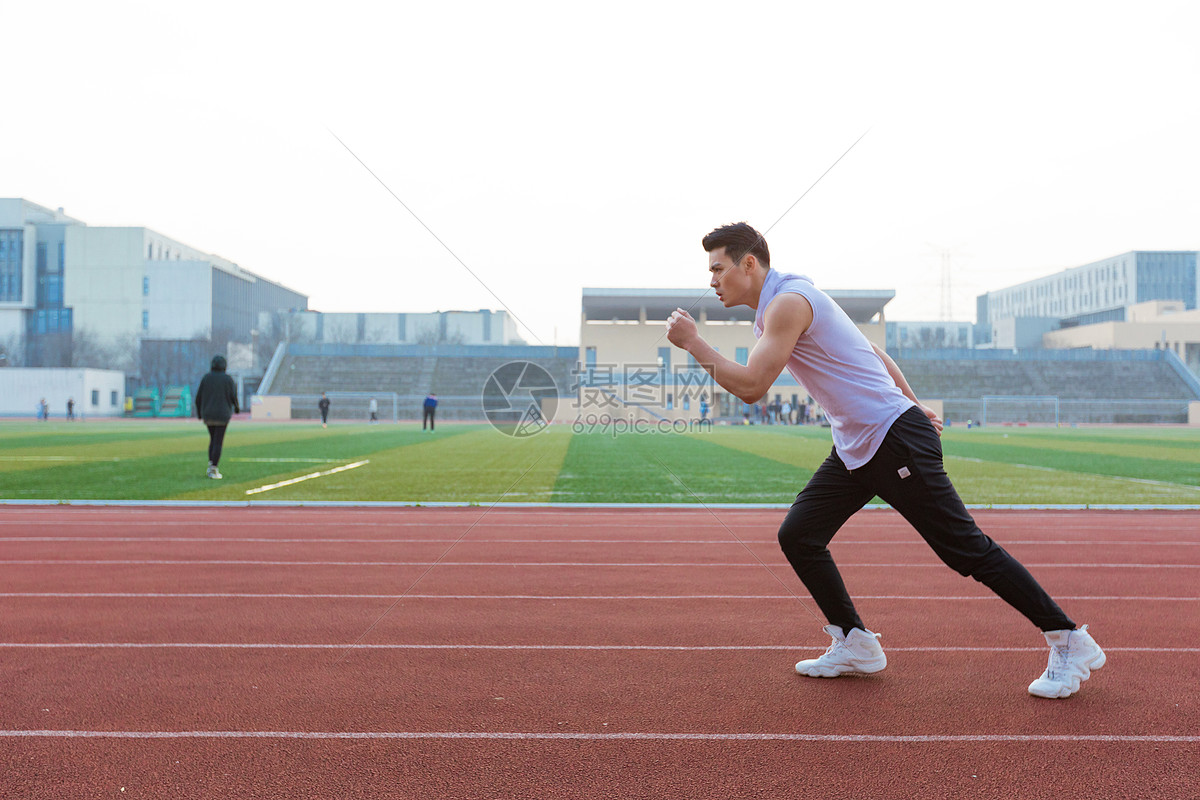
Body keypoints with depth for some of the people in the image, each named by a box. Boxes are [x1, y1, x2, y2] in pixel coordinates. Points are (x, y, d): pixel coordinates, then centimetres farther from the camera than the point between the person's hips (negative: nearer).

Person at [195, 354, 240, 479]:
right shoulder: (228, 379, -5)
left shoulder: (205, 378, 2)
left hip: (207, 415, 3)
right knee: (218, 442, -1)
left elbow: (198, 398, 2)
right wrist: (236, 408, 15)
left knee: (213, 439, 20)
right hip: (222, 415, -3)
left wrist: (199, 412, 15)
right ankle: (214, 470, -6)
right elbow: (233, 397, -5)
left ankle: (211, 465, 11)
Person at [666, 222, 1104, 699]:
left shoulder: (788, 301, -17)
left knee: (966, 550, -3)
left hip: (895, 439, -10)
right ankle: (856, 645, 15)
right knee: (797, 536, 4)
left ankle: (1070, 642, 12)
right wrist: (911, 403, 23)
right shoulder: (775, 306, 14)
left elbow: (751, 387, -24)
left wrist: (693, 342, -14)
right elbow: (872, 352, 20)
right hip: (855, 449, 10)